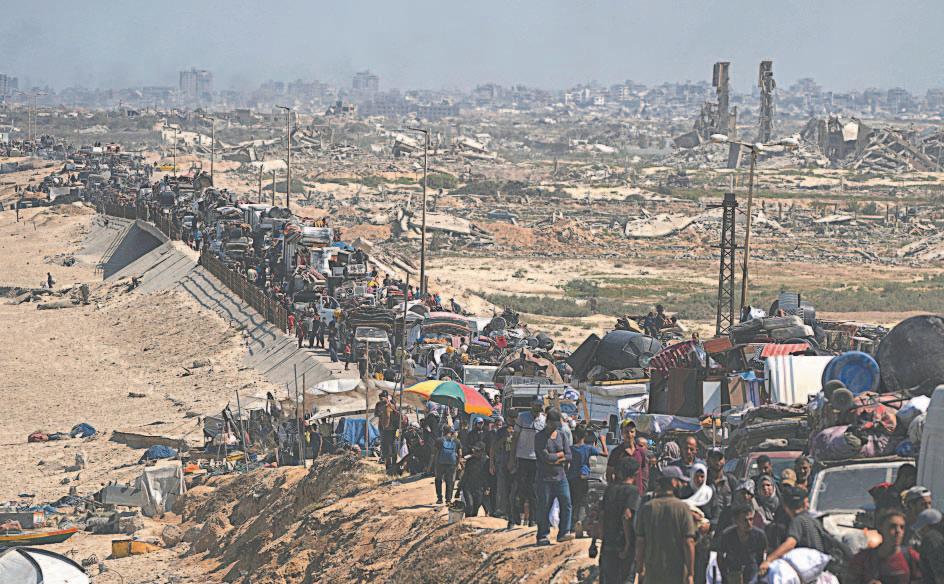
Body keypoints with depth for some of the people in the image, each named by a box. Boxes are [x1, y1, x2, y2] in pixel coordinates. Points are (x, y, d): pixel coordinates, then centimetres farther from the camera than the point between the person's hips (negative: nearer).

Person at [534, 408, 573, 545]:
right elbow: (545, 457, -18)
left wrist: (556, 460, -11)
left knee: (566, 504, -5)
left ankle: (563, 533, -1)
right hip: (544, 478, -4)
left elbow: (569, 456, 4)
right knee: (544, 507, -1)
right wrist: (561, 454, -5)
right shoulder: (539, 437, -6)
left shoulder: (561, 435, 9)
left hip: (560, 477, 4)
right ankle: (543, 536, 8)